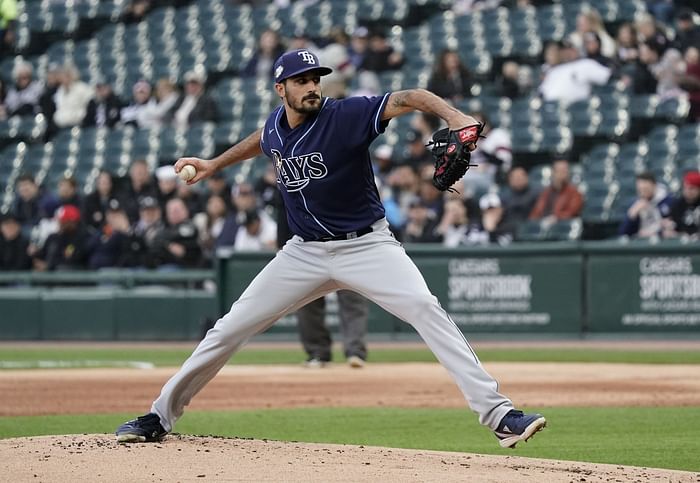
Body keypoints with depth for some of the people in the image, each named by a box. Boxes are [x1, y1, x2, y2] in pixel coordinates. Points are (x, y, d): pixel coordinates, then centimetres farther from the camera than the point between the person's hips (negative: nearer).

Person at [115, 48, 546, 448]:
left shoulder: (345, 116, -17)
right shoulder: (276, 125, 0)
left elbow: (409, 99, -31)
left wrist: (453, 115, -48)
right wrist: (215, 164, 33)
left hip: (366, 245, -5)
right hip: (305, 252, 5)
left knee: (426, 309, -27)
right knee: (230, 329, 3)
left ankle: (498, 414, -29)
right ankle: (161, 416, 17)